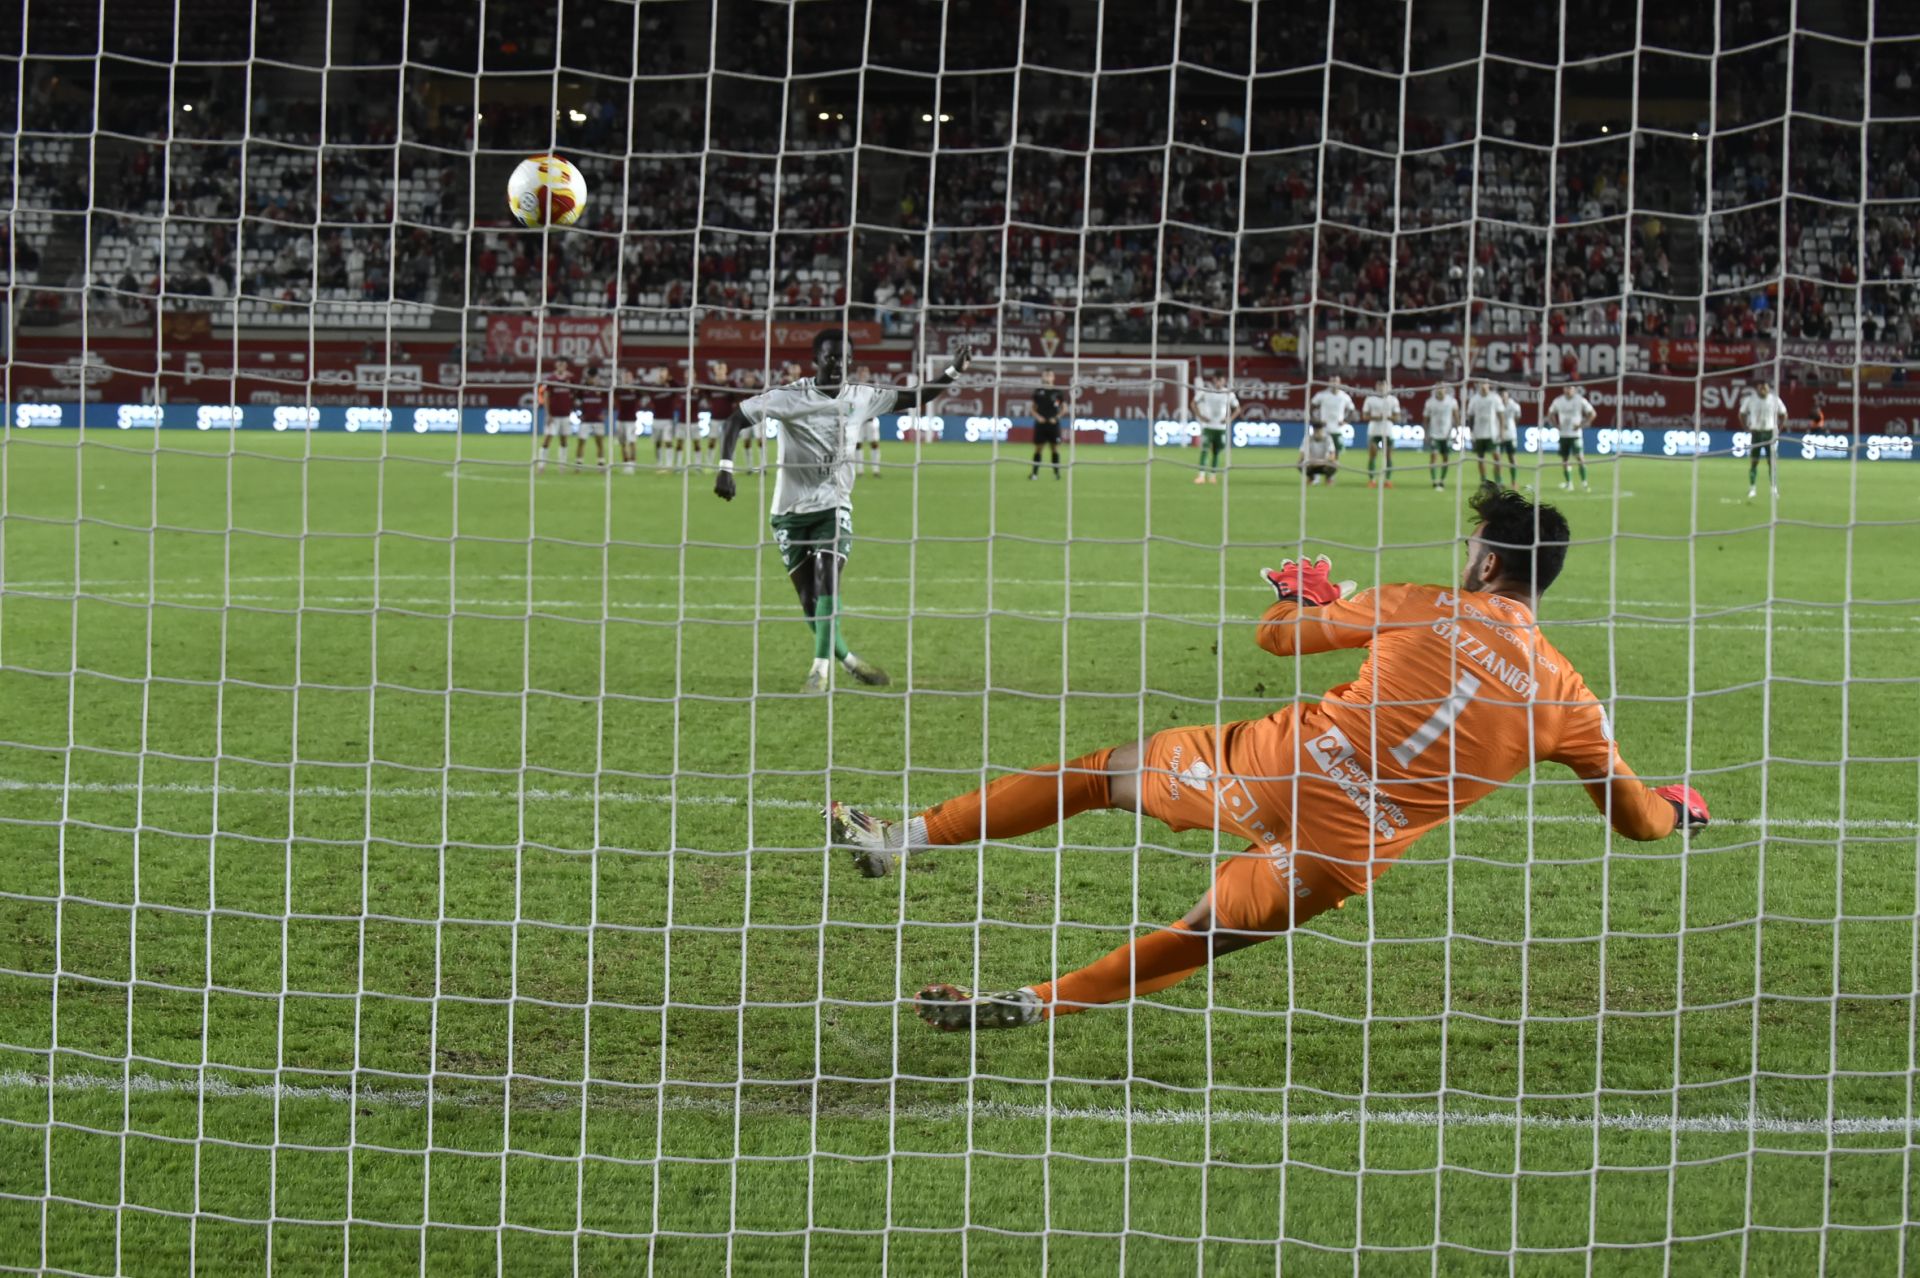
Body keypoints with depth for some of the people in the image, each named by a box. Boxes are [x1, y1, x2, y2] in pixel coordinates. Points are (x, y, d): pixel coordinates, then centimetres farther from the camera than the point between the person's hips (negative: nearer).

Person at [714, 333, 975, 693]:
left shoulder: (860, 399, 1)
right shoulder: (790, 397, -10)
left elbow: (915, 399, 11)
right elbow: (736, 420, -9)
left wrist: (954, 372, 0)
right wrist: (725, 468, -20)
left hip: (834, 507, 1)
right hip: (791, 511, -1)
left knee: (827, 578, -21)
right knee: (808, 596, -1)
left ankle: (821, 669, -22)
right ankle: (847, 660, 19)